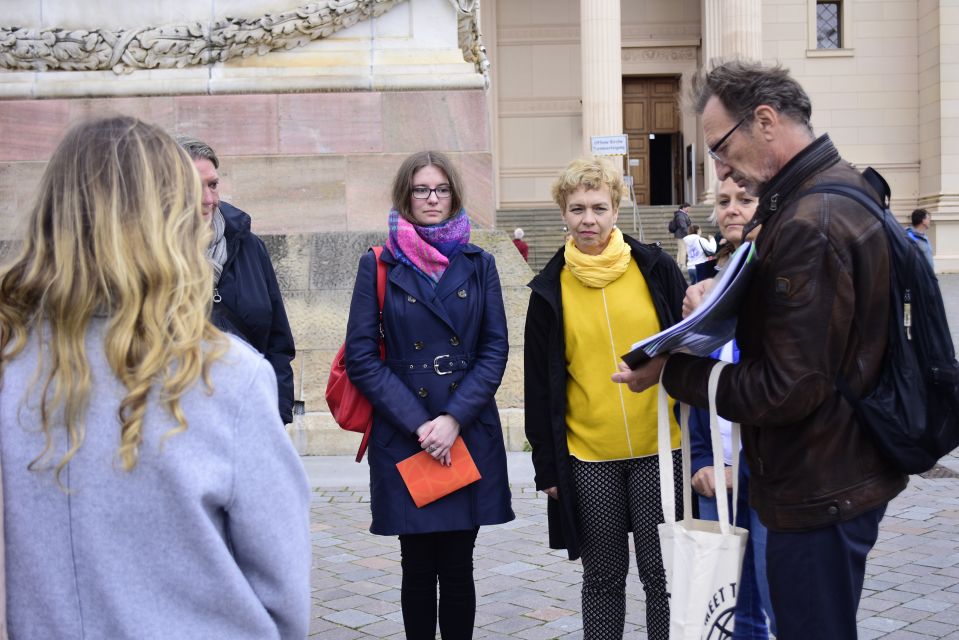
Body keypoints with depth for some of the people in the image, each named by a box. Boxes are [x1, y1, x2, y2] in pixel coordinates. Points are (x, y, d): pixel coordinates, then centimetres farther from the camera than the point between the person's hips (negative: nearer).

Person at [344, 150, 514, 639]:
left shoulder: (478, 264, 9)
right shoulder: (378, 266, 2)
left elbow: (495, 349, 3)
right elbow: (362, 357, -3)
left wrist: (454, 418, -10)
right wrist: (418, 424, -11)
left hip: (471, 434, 2)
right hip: (403, 441, -1)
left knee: (457, 568, 8)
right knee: (419, 569, 6)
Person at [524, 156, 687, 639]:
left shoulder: (655, 269, -2)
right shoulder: (550, 290, 2)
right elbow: (540, 386, 5)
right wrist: (547, 467, 4)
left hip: (660, 449, -1)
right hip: (588, 457, 1)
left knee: (663, 572, 6)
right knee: (603, 576, 11)